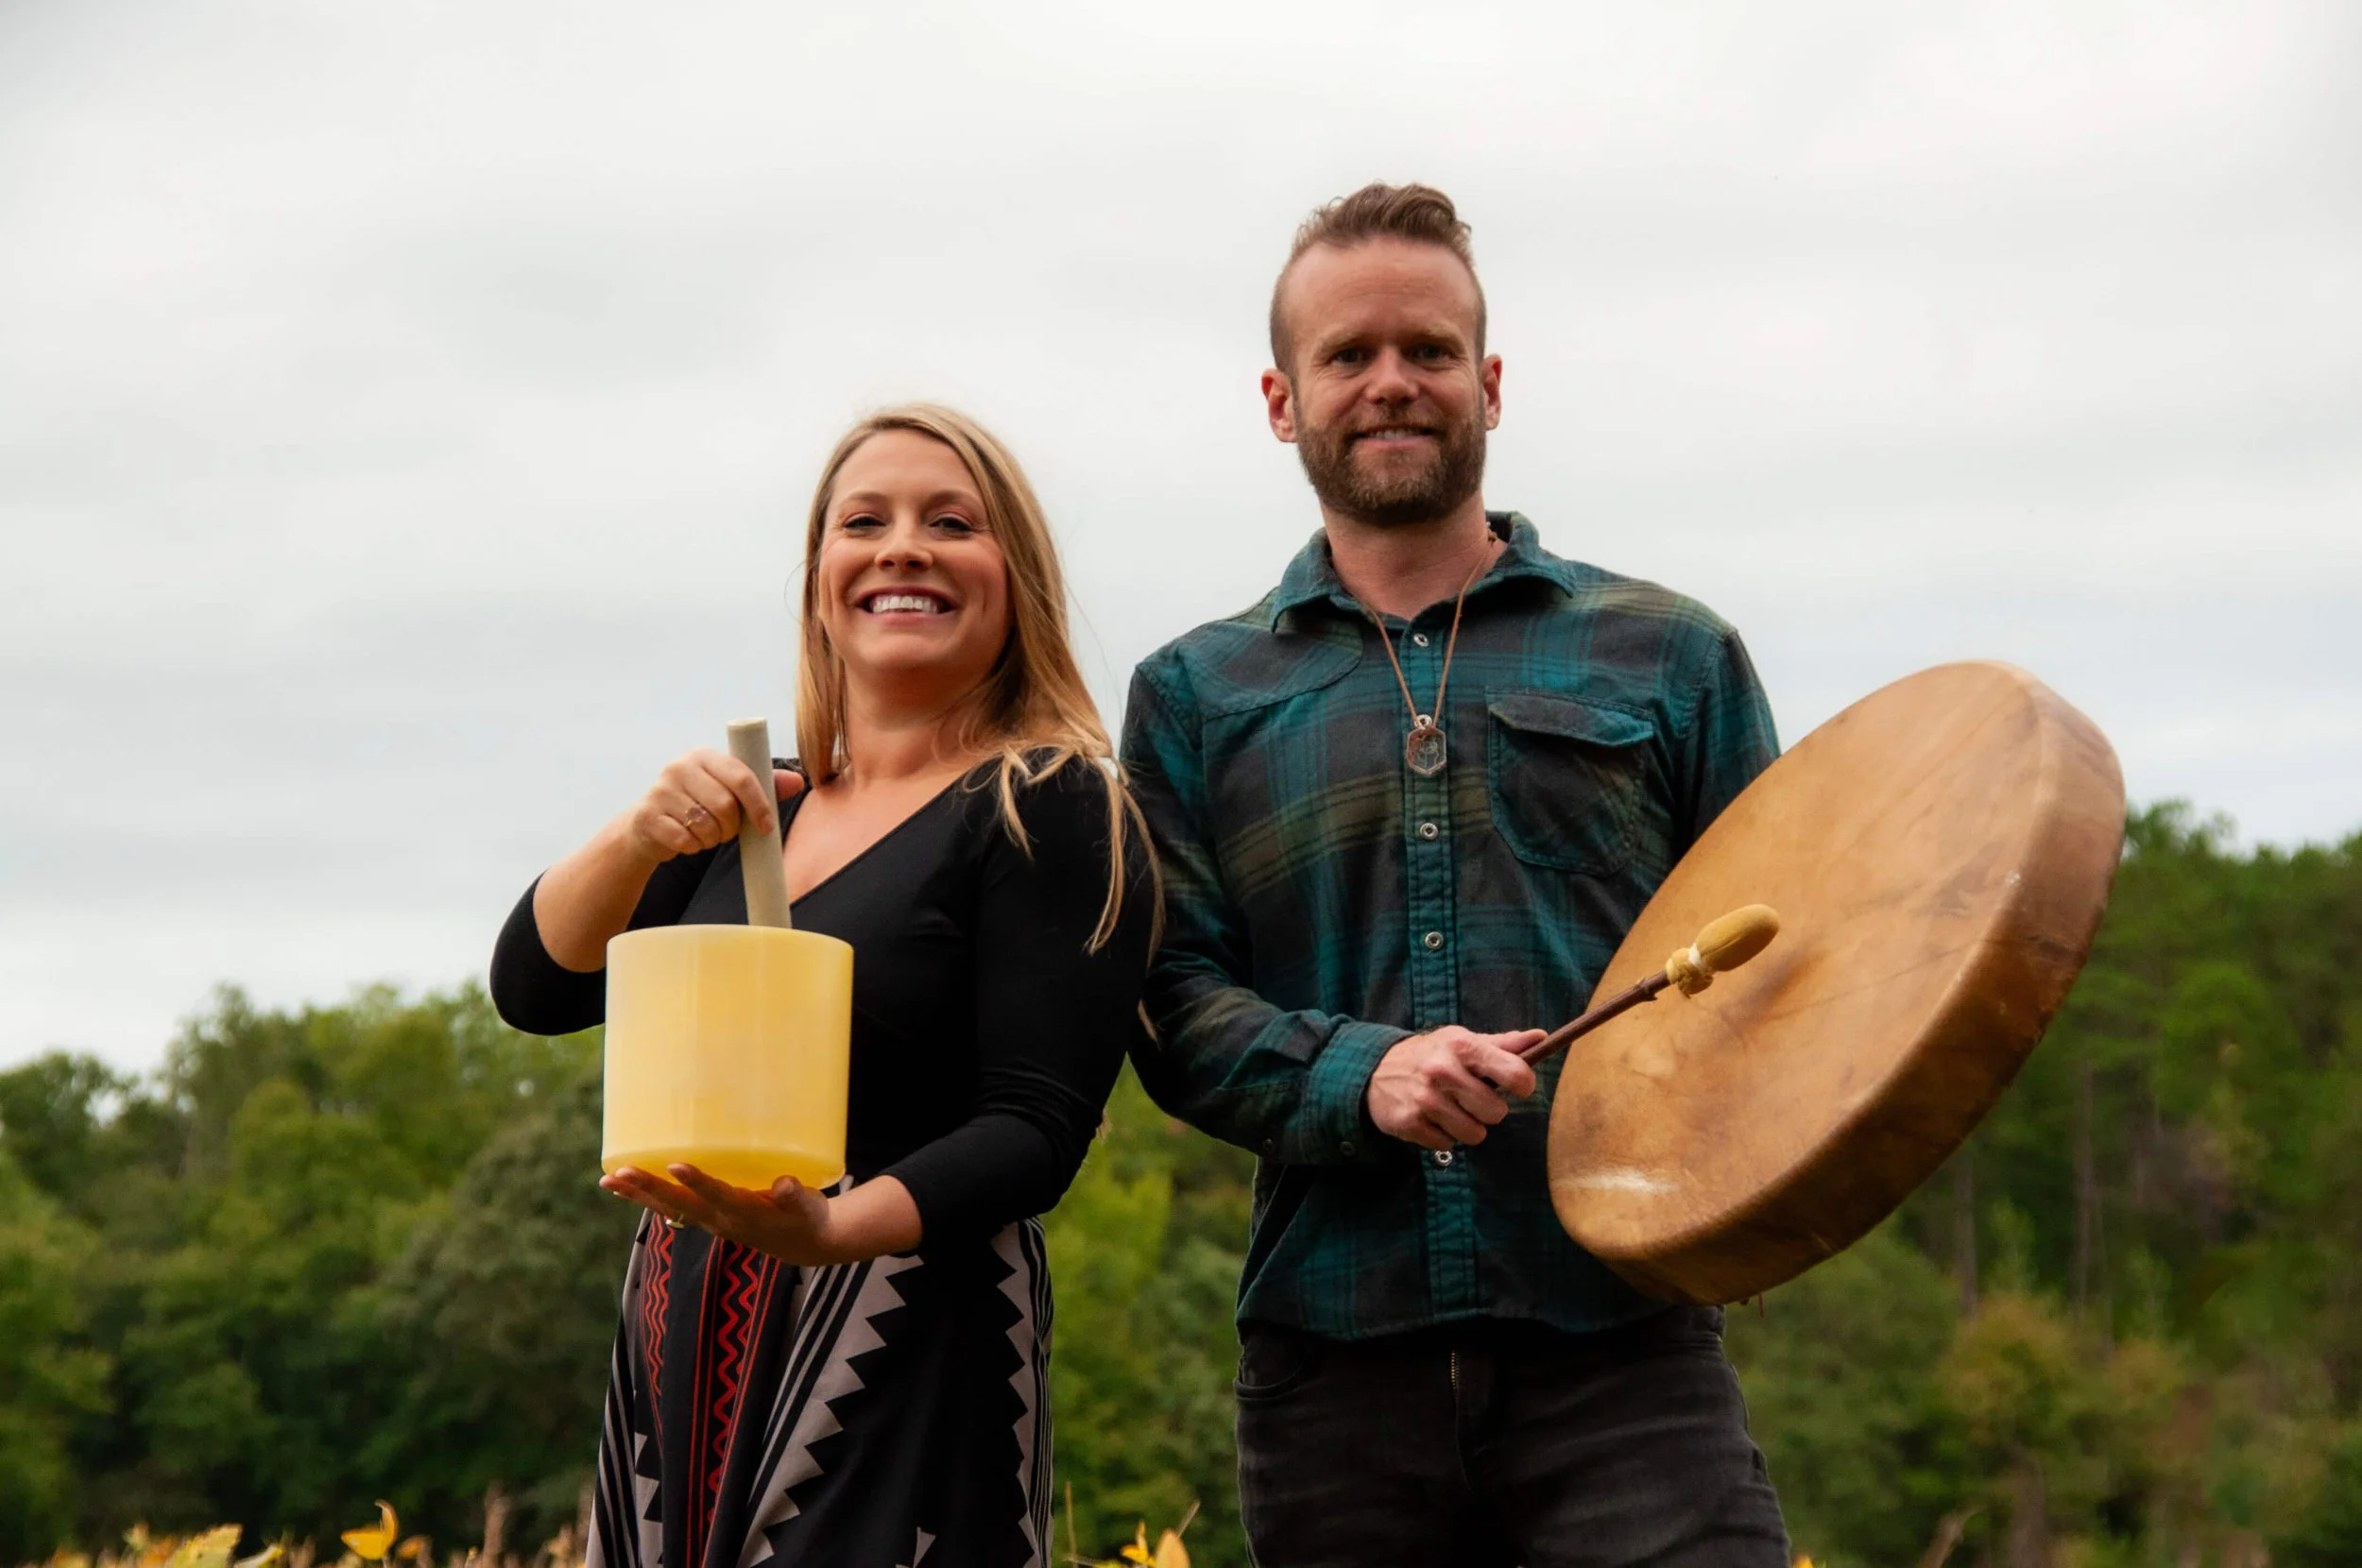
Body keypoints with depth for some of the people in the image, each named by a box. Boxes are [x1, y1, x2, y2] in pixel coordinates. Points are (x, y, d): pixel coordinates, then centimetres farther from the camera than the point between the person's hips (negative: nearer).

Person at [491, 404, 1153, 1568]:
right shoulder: (748, 814, 12)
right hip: (681, 1363, 5)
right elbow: (534, 992, 6)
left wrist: (830, 1231, -27)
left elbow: (1037, 1132, -11)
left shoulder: (1055, 809, -5)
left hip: (902, 1373, -5)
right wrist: (639, 835, -12)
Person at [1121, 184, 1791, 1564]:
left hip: (1623, 1357, -1)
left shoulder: (1670, 658, 13)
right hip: (1333, 1374, 1)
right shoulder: (1196, 697, 14)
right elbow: (1176, 1001, 5)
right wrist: (1364, 1076, -14)